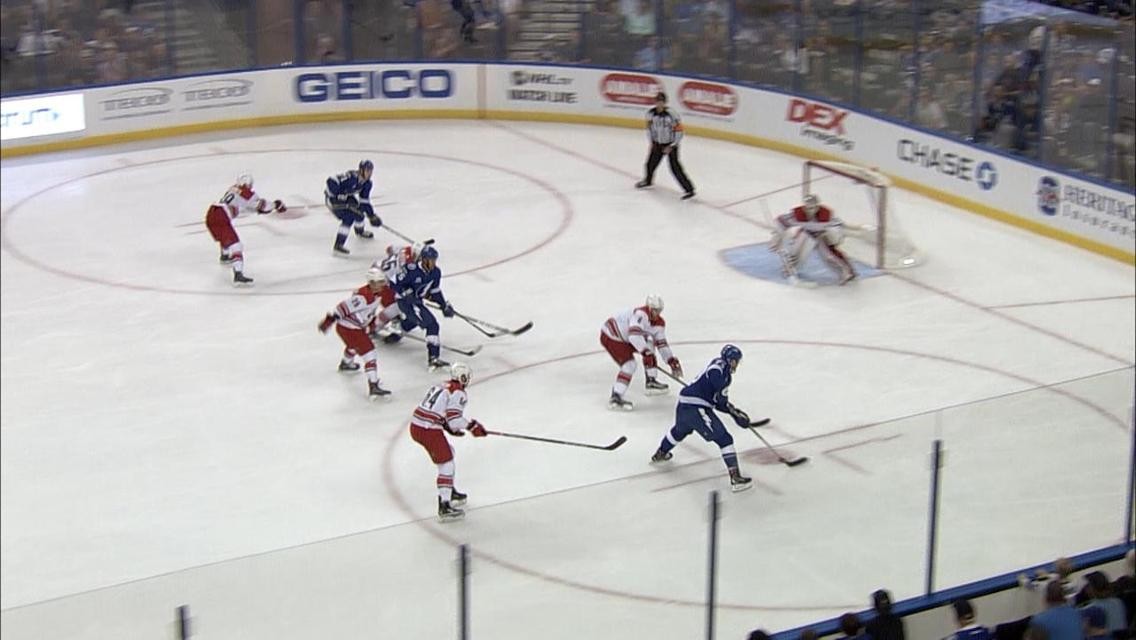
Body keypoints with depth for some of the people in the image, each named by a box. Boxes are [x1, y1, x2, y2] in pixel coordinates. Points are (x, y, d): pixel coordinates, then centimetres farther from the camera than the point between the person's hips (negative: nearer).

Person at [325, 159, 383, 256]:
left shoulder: (367, 183, -5)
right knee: (348, 217, -22)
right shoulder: (351, 177, -32)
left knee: (358, 212, 18)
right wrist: (336, 197, -33)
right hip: (332, 197, -9)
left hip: (346, 197, 9)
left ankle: (360, 231, 52)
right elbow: (332, 181, -35)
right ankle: (338, 246, -24)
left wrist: (371, 214, 2)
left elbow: (364, 200, 6)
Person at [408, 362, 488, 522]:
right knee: (446, 465, -3)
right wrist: (471, 426, -1)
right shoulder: (458, 393, -6)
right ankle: (444, 507, -9)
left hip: (415, 425, 9)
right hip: (429, 431, -9)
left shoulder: (440, 387, 21)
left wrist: (449, 427, 21)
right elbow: (454, 419, -15)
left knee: (448, 453, 28)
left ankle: (449, 491, 40)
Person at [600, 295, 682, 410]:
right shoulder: (641, 314, -28)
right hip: (609, 336, -10)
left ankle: (651, 382, 20)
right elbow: (634, 335, -41)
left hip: (624, 338, 10)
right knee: (629, 364, -20)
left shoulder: (659, 323, 2)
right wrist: (646, 352, -44)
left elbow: (662, 344, 9)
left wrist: (672, 361, 2)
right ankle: (615, 398, -24)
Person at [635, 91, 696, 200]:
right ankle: (648, 181, 47)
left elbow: (679, 131, -18)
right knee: (651, 163, 16)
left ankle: (689, 189, -7)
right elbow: (649, 127, 10)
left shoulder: (671, 115, -24)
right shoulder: (650, 113, -8)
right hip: (657, 143, 5)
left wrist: (671, 146, -17)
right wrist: (652, 141, 6)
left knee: (675, 168, -12)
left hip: (671, 144, -5)